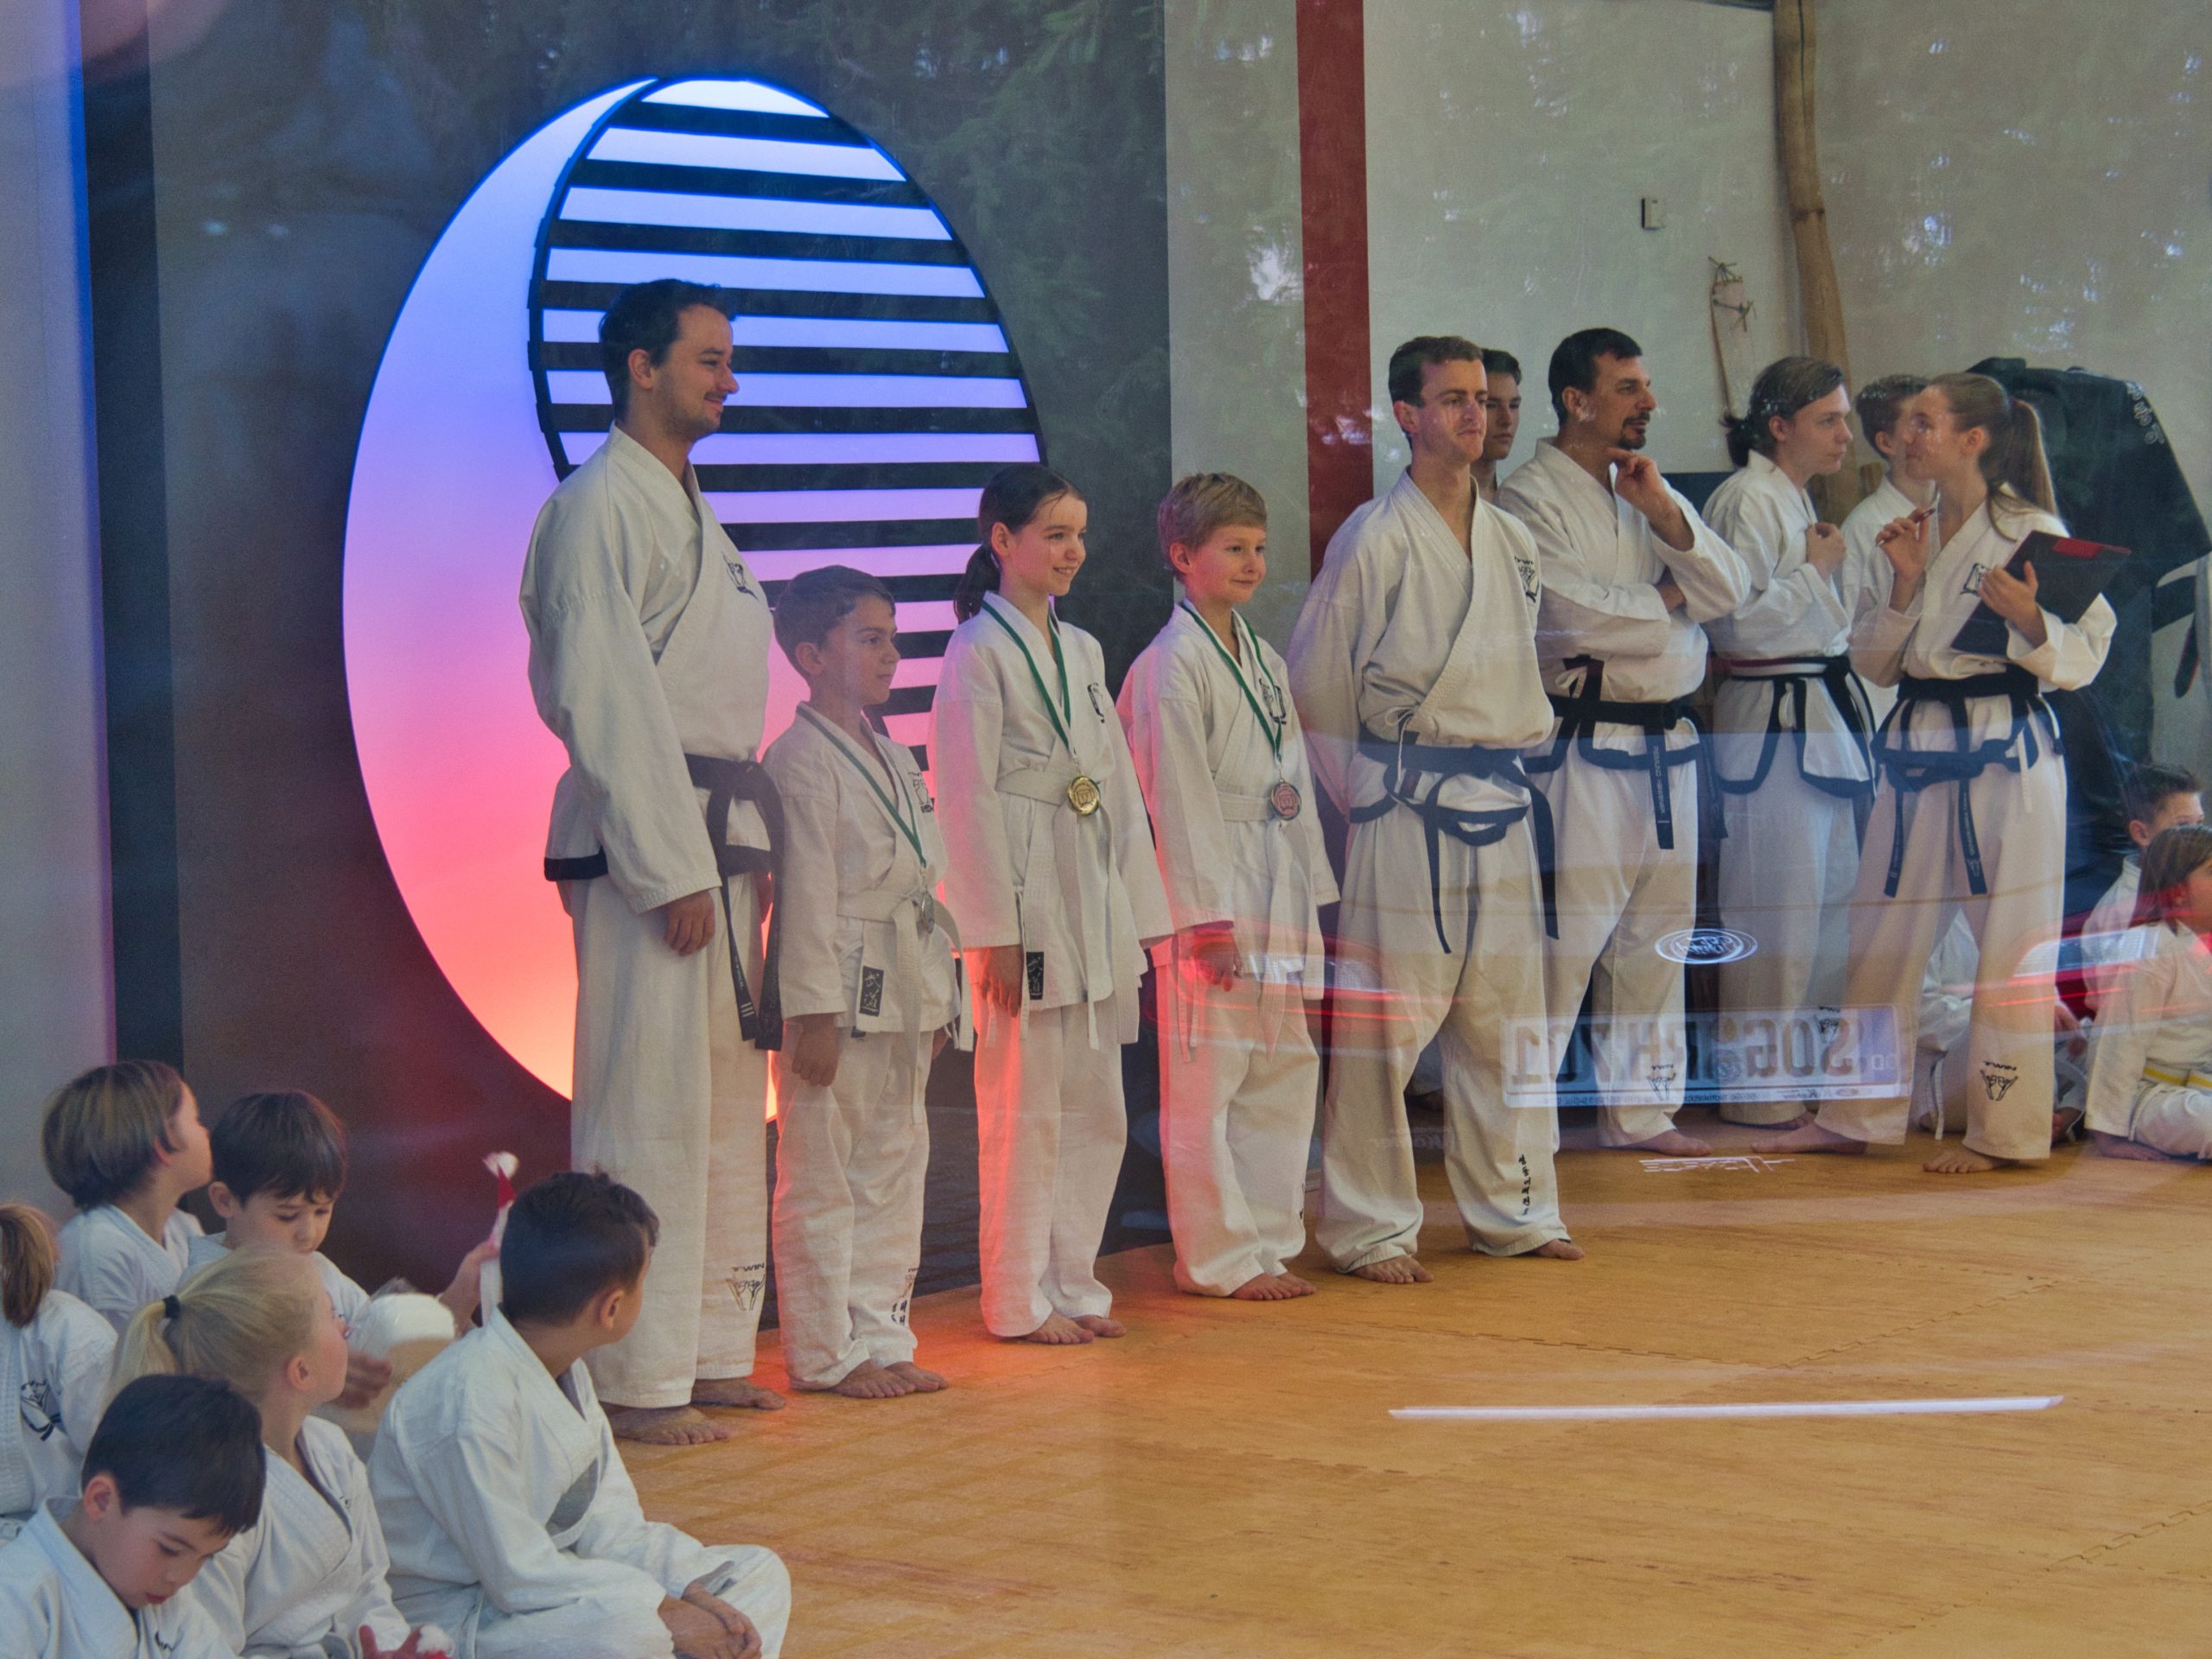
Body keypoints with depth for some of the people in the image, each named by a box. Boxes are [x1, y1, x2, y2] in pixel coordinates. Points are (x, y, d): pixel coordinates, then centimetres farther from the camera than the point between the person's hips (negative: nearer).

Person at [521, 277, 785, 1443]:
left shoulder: (690, 509, 20)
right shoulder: (600, 507, -10)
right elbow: (604, 703, -16)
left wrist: (743, 853, 14)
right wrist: (672, 868, -19)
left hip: (721, 838, 10)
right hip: (642, 842, -10)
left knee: (728, 1105, 12)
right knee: (647, 1111, -8)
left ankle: (710, 1354, 20)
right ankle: (638, 1380, -5)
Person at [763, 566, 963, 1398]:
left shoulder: (895, 759, 16)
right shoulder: (799, 761, -13)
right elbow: (805, 895, -16)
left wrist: (938, 995, 19)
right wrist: (812, 1013, -19)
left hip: (902, 997, 9)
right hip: (836, 996, -9)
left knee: (895, 1167, 13)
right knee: (822, 1179, -2)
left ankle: (881, 1337, 21)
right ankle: (827, 1352, 5)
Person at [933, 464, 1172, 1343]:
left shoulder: (1081, 650, 15)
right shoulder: (980, 652, -8)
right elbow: (968, 800, -12)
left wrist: (1137, 914, 12)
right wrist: (995, 932, -15)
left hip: (1093, 900, 8)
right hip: (1022, 900, -8)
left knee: (1096, 1110, 11)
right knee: (1025, 1111, -3)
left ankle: (1072, 1284, 21)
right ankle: (1020, 1300, 6)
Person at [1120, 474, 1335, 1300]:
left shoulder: (1263, 659, 16)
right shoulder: (1171, 666, -10)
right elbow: (1180, 798, -14)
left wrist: (1312, 898, 17)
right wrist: (1209, 916, -16)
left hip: (1277, 891, 9)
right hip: (1208, 893, -9)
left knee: (1284, 1074, 11)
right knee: (1205, 1083, -3)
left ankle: (1270, 1240, 20)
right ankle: (1219, 1256, 5)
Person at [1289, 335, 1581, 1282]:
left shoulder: (1511, 540, 12)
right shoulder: (1375, 540, -8)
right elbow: (1314, 687, -5)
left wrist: (1515, 757, 15)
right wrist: (1368, 792, -2)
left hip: (1502, 802, 7)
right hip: (1410, 809, -7)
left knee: (1506, 1016, 12)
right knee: (1387, 1023, -4)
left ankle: (1513, 1210, 23)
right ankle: (1369, 1228, 4)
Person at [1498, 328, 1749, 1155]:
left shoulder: (1651, 488, 15)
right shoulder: (1532, 499, -8)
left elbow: (1728, 590, 4)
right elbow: (1573, 616, -20)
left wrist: (1664, 513, -10)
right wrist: (1666, 601, -3)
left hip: (1667, 744, 8)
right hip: (1583, 746, -8)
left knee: (1656, 936, 13)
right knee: (1562, 939, -10)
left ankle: (1640, 1109, 23)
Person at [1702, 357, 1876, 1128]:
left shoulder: (1795, 501, 18)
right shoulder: (1746, 500, -13)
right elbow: (1739, 618, -21)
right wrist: (1817, 569, -12)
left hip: (1821, 712, 10)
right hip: (1770, 723, -10)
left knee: (1831, 892, 12)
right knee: (1776, 907, -6)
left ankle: (1807, 1068, 21)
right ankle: (1760, 1088, 1)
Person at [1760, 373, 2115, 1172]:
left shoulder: (2031, 530, -6)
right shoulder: (1909, 531, 13)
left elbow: (2084, 655, -5)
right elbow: (1873, 663, 11)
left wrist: (2028, 621, -24)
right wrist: (1905, 584, -3)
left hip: (2007, 752, -6)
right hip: (1918, 747, 6)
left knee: (2008, 943, -2)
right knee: (1881, 940, 10)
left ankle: (2000, 1130, 8)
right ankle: (1854, 1117, 20)